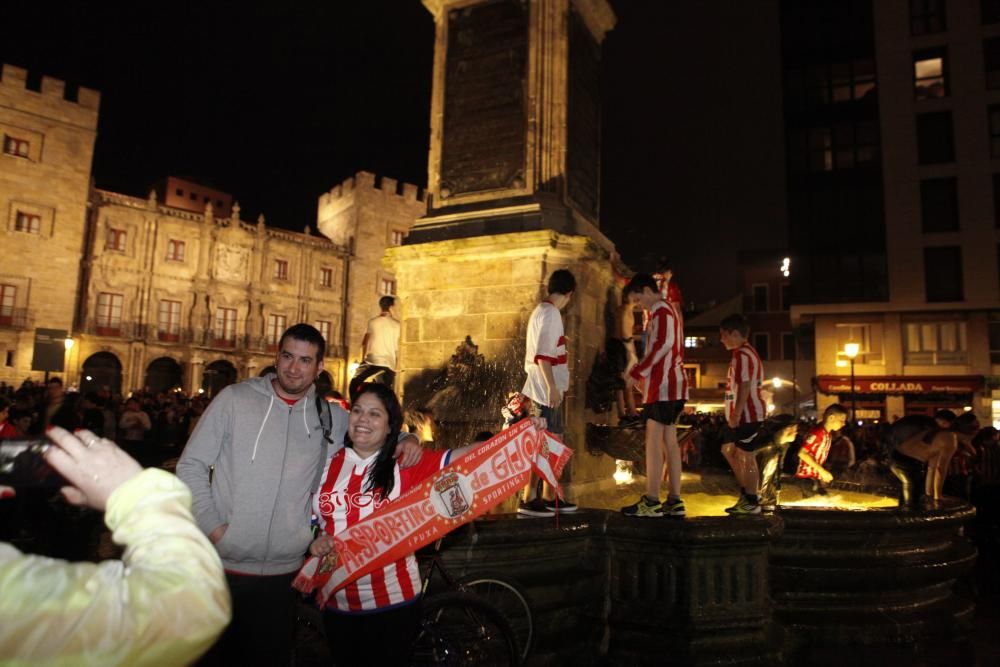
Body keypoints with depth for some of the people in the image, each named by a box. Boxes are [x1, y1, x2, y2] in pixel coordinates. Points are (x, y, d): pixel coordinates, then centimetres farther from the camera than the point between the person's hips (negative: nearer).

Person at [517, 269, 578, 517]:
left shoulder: (541, 310, 16)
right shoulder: (550, 313, -14)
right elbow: (543, 355, -22)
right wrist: (552, 387, -24)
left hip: (544, 389, 10)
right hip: (546, 390, -10)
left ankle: (549, 497, 21)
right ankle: (529, 499, -1)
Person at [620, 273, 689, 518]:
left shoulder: (660, 311, -9)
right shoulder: (669, 310, 21)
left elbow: (662, 345, -21)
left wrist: (636, 373, -17)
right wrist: (642, 371, 17)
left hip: (663, 385, -10)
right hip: (674, 384, 10)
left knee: (654, 440, -9)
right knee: (669, 440, 9)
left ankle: (652, 502, -8)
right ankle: (674, 500, 10)